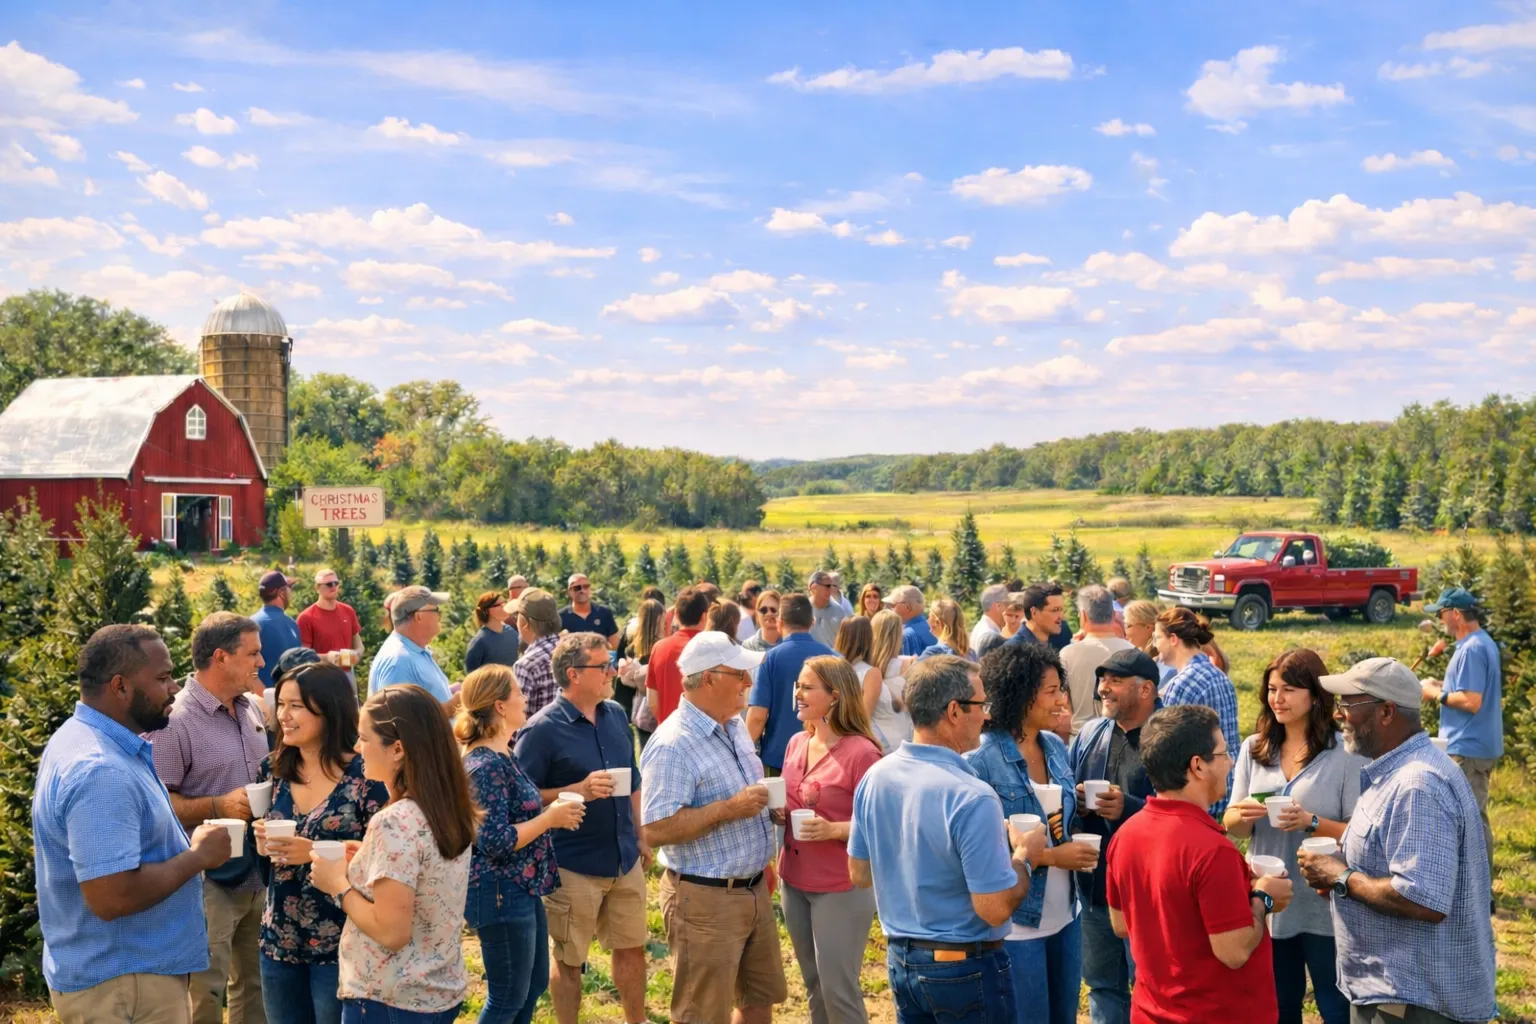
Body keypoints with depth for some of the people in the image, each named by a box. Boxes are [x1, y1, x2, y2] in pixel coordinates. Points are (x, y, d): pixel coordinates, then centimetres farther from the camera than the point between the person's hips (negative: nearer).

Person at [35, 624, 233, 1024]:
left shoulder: (90, 738, 6)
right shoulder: (100, 772, -27)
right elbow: (110, 897, -32)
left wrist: (186, 845, 9)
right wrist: (199, 855, -19)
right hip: (122, 986, -10)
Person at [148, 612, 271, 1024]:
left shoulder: (252, 708, 7)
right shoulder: (173, 721, -18)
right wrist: (218, 807, -24)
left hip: (259, 873, 7)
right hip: (208, 881, -7)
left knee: (255, 983, 19)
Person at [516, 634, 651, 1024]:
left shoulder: (616, 715, 4)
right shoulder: (542, 729, -17)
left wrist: (639, 837, 15)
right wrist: (578, 791, -26)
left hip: (624, 859, 6)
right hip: (573, 866, -6)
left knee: (631, 947, 18)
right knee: (569, 959, 10)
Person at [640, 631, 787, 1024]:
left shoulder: (734, 726, 7)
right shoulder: (673, 745, -22)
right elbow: (655, 830, -27)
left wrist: (763, 853, 10)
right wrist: (729, 809, -28)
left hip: (754, 889, 9)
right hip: (706, 899, -9)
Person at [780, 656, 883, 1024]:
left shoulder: (861, 752, -18)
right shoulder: (797, 743, 5)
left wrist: (834, 830, -28)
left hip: (841, 888, -7)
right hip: (794, 882, 7)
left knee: (838, 991, 1)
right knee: (814, 986, 18)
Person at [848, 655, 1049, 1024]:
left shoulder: (874, 777, -4)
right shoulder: (971, 797, -26)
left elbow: (859, 874, 7)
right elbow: (995, 909, -24)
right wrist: (1025, 855, -6)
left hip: (900, 960, 6)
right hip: (965, 967, -6)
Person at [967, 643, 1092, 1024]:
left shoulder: (1056, 747, 3)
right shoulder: (981, 761, -18)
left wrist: (1073, 848, -6)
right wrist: (1050, 855, -19)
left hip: (1065, 916, 6)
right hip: (1015, 924, -6)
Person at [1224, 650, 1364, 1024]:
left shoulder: (1346, 752, -11)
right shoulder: (1253, 748, 3)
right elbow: (1231, 826, 4)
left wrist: (1311, 823, -27)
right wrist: (1242, 816, -19)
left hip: (1325, 906, -4)